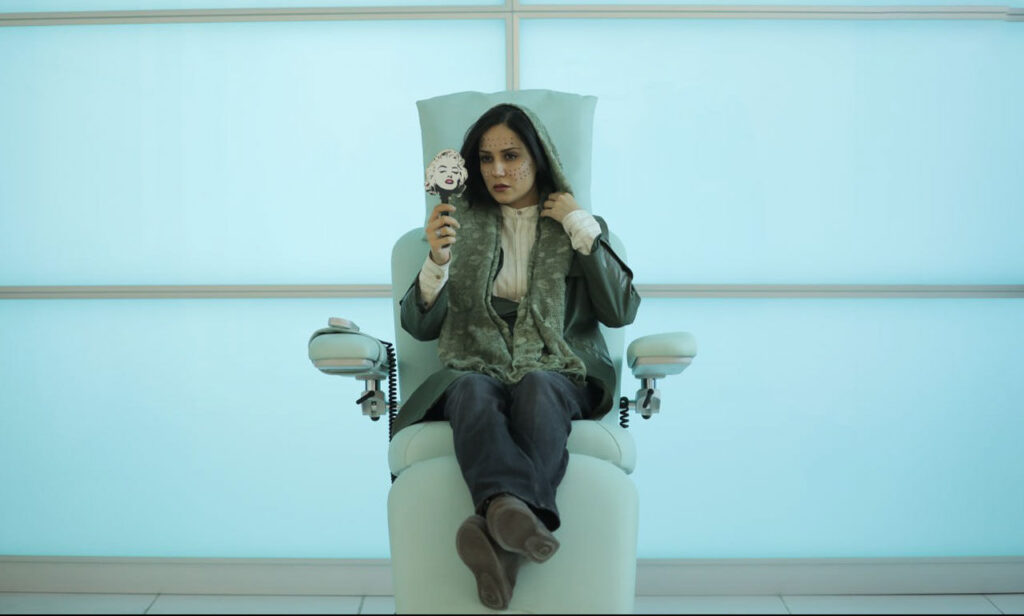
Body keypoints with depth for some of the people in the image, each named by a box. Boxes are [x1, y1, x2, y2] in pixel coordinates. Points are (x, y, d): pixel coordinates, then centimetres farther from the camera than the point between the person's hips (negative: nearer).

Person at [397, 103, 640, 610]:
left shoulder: (581, 226, 18)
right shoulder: (461, 222, 18)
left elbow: (621, 312, 4)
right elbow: (421, 326, 11)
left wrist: (582, 230, 2)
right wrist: (437, 260, -9)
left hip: (557, 374, 0)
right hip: (477, 369, 1)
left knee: (537, 389, -37)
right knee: (473, 392, -36)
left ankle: (502, 527, -58)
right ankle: (513, 511, -62)